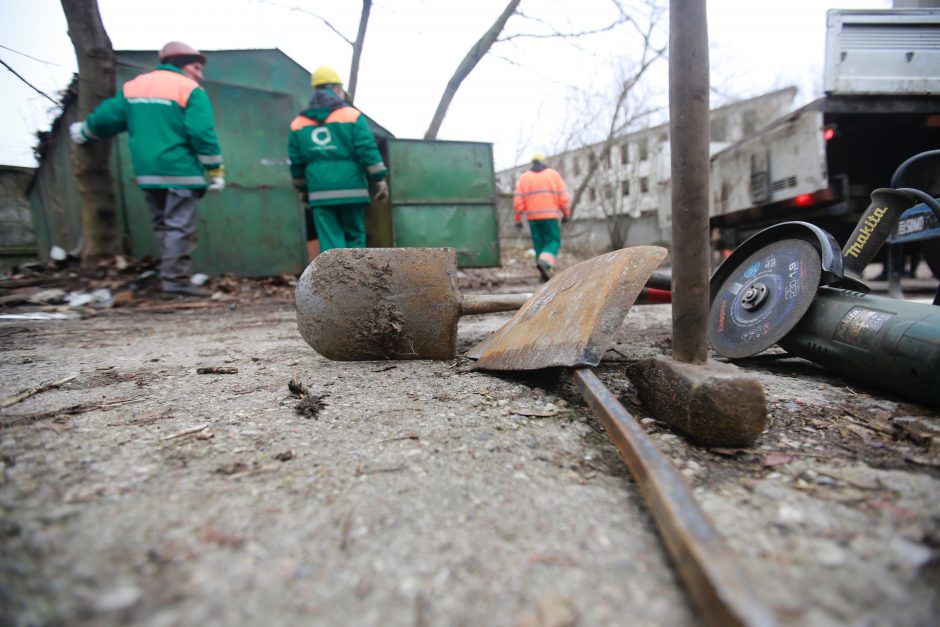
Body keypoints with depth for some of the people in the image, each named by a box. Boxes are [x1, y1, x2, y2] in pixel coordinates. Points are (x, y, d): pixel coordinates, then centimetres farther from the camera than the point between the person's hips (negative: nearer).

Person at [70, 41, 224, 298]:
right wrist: (216, 170, -9)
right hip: (180, 173, -7)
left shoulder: (132, 87, 16)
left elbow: (107, 117, 18)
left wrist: (83, 131, 35)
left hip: (146, 173, 7)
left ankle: (172, 274, 16)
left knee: (163, 226, 14)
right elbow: (202, 135, -13)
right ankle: (175, 280, -11)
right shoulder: (191, 91, -5)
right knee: (180, 227, -8)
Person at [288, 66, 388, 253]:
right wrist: (380, 180, -1)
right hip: (351, 189, -2)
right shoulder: (352, 115, 2)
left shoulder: (298, 123, 12)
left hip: (320, 193, 2)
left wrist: (302, 189, 26)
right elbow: (368, 151, -6)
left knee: (330, 242, 2)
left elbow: (296, 163, 15)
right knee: (354, 237, 9)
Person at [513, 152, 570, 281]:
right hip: (550, 216, -2)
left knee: (539, 244, 9)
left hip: (533, 217, 2)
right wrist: (566, 213, 10)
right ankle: (545, 262, -23)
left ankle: (545, 274, 8)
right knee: (553, 241, 4)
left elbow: (518, 201, 0)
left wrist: (518, 219, 5)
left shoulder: (524, 177, 7)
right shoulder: (553, 174, 5)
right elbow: (563, 197, 0)